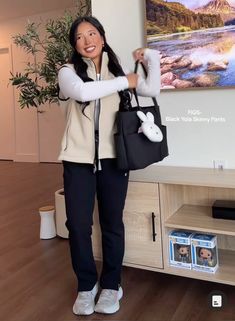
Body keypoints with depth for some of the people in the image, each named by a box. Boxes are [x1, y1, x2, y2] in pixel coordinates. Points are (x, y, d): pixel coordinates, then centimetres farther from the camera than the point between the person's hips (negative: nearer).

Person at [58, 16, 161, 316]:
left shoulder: (118, 69, 10)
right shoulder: (68, 71, 1)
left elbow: (152, 90, 0)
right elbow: (83, 92, -21)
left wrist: (151, 57, 0)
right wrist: (124, 82, -13)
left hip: (113, 158, 2)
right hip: (78, 159, -1)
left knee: (112, 224, 9)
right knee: (78, 225, 2)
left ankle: (111, 285, 28)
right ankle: (86, 285, 24)